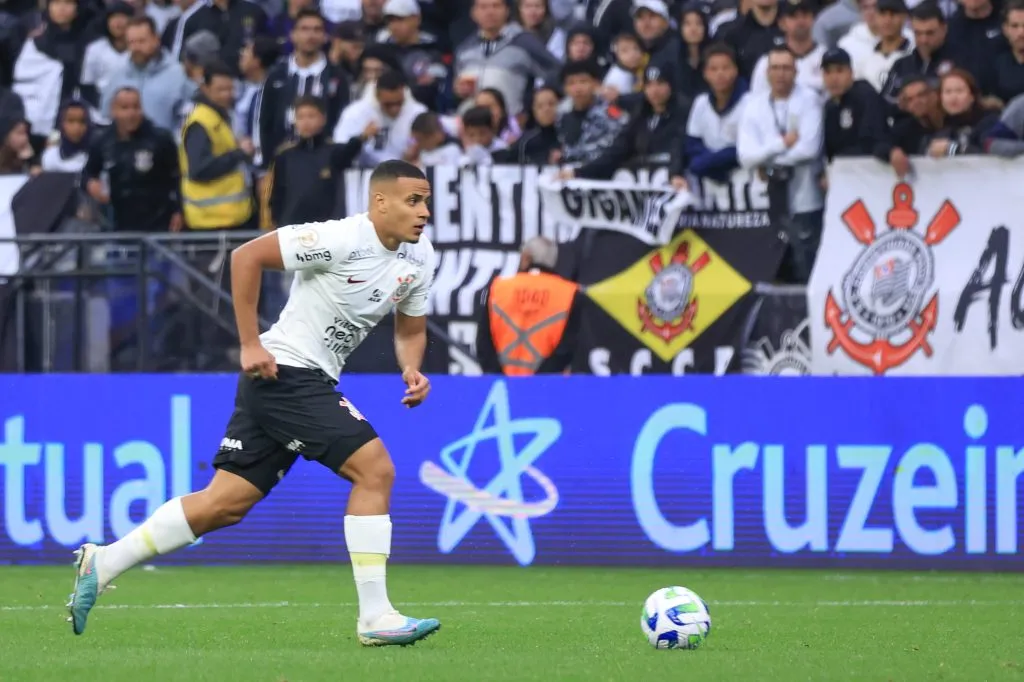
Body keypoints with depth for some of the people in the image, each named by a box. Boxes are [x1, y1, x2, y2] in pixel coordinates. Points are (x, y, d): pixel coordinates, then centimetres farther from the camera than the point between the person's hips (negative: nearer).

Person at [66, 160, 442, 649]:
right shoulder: (343, 239, -19)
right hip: (286, 371, -9)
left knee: (226, 503, 7)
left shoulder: (419, 259, 6)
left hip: (310, 383, 9)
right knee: (375, 469, -16)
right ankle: (374, 617, -13)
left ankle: (101, 564, 15)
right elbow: (246, 257, -17)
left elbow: (411, 329, 20)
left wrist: (412, 369, -2)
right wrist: (250, 344, -17)